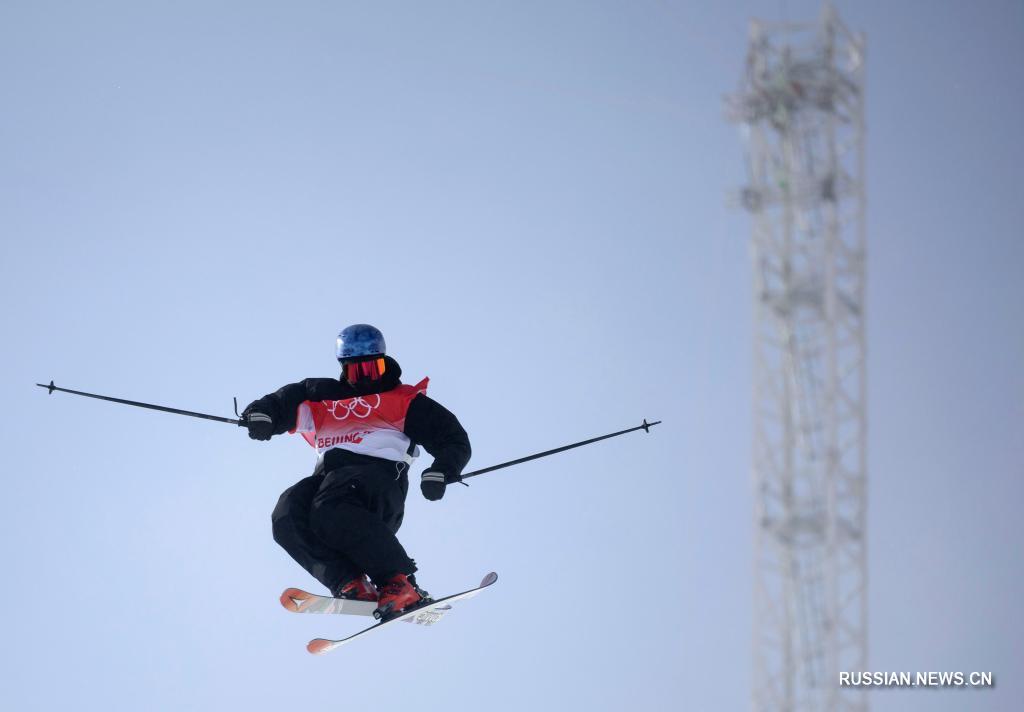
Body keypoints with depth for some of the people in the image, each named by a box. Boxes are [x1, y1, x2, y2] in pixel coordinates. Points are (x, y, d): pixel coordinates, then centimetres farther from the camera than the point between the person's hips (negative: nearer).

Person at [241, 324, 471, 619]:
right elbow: (288, 400, 18)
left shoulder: (404, 400, 20)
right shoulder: (325, 394, 32)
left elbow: (454, 439, 13)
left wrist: (440, 472, -7)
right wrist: (261, 414, -5)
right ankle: (350, 583, -36)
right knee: (287, 516, -27)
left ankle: (399, 584, -36)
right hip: (329, 477, 5)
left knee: (330, 509, -37)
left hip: (378, 473, -5)